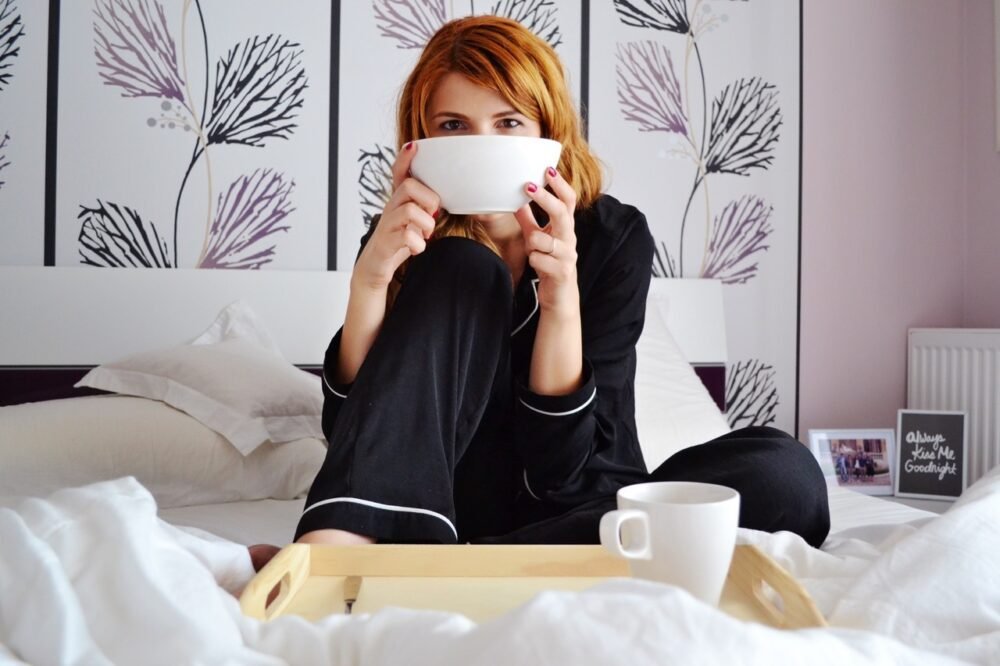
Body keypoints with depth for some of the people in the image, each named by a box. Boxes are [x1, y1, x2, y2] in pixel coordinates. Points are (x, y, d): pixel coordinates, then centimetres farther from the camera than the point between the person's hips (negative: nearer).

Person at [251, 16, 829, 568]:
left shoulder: (615, 237, -11)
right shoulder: (408, 242, -6)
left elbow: (561, 470, -16)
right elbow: (355, 427, -16)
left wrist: (561, 300, -30)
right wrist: (370, 279, -29)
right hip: (434, 513, -1)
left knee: (785, 474, -28)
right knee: (461, 267, -22)